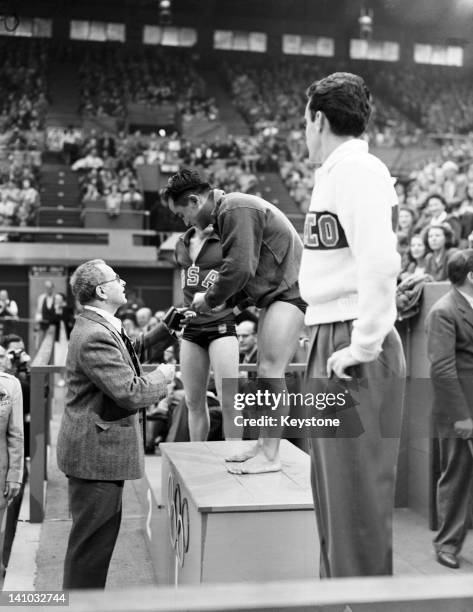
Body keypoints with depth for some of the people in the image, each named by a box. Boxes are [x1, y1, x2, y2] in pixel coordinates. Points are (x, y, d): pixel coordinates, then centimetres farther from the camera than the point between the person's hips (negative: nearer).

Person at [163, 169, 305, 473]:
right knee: (266, 371, 12)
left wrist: (210, 300, -10)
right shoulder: (228, 211, 15)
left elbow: (239, 268, -24)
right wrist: (225, 301, 8)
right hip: (275, 292, 11)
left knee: (270, 370, -12)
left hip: (291, 289, -11)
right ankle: (263, 444, 21)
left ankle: (270, 456, -4)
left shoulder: (236, 210, -17)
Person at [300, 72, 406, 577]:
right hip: (330, 345, 10)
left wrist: (362, 346, -19)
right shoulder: (334, 172, 18)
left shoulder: (356, 168, -11)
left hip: (353, 349, -10)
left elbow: (380, 263, -24)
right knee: (332, 493, 18)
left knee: (358, 498, -2)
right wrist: (324, 346, 12)